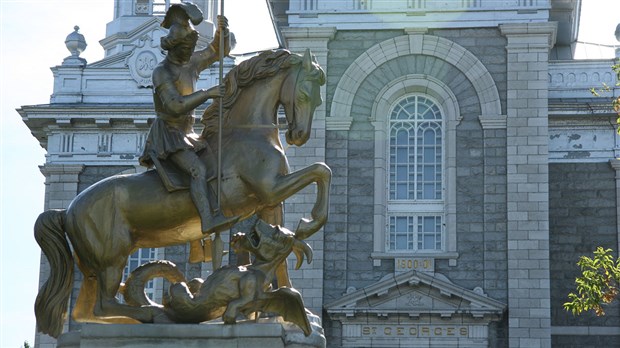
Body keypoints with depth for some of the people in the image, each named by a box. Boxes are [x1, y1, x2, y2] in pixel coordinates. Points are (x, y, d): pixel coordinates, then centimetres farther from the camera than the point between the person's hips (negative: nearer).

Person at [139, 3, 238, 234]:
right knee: (199, 170, -30)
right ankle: (208, 220, -45)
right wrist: (208, 93, -24)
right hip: (168, 136, -9)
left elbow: (220, 50, 16)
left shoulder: (192, 62, 11)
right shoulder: (162, 72, -12)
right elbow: (175, 106, -24)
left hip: (188, 135, 9)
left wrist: (222, 31, -5)